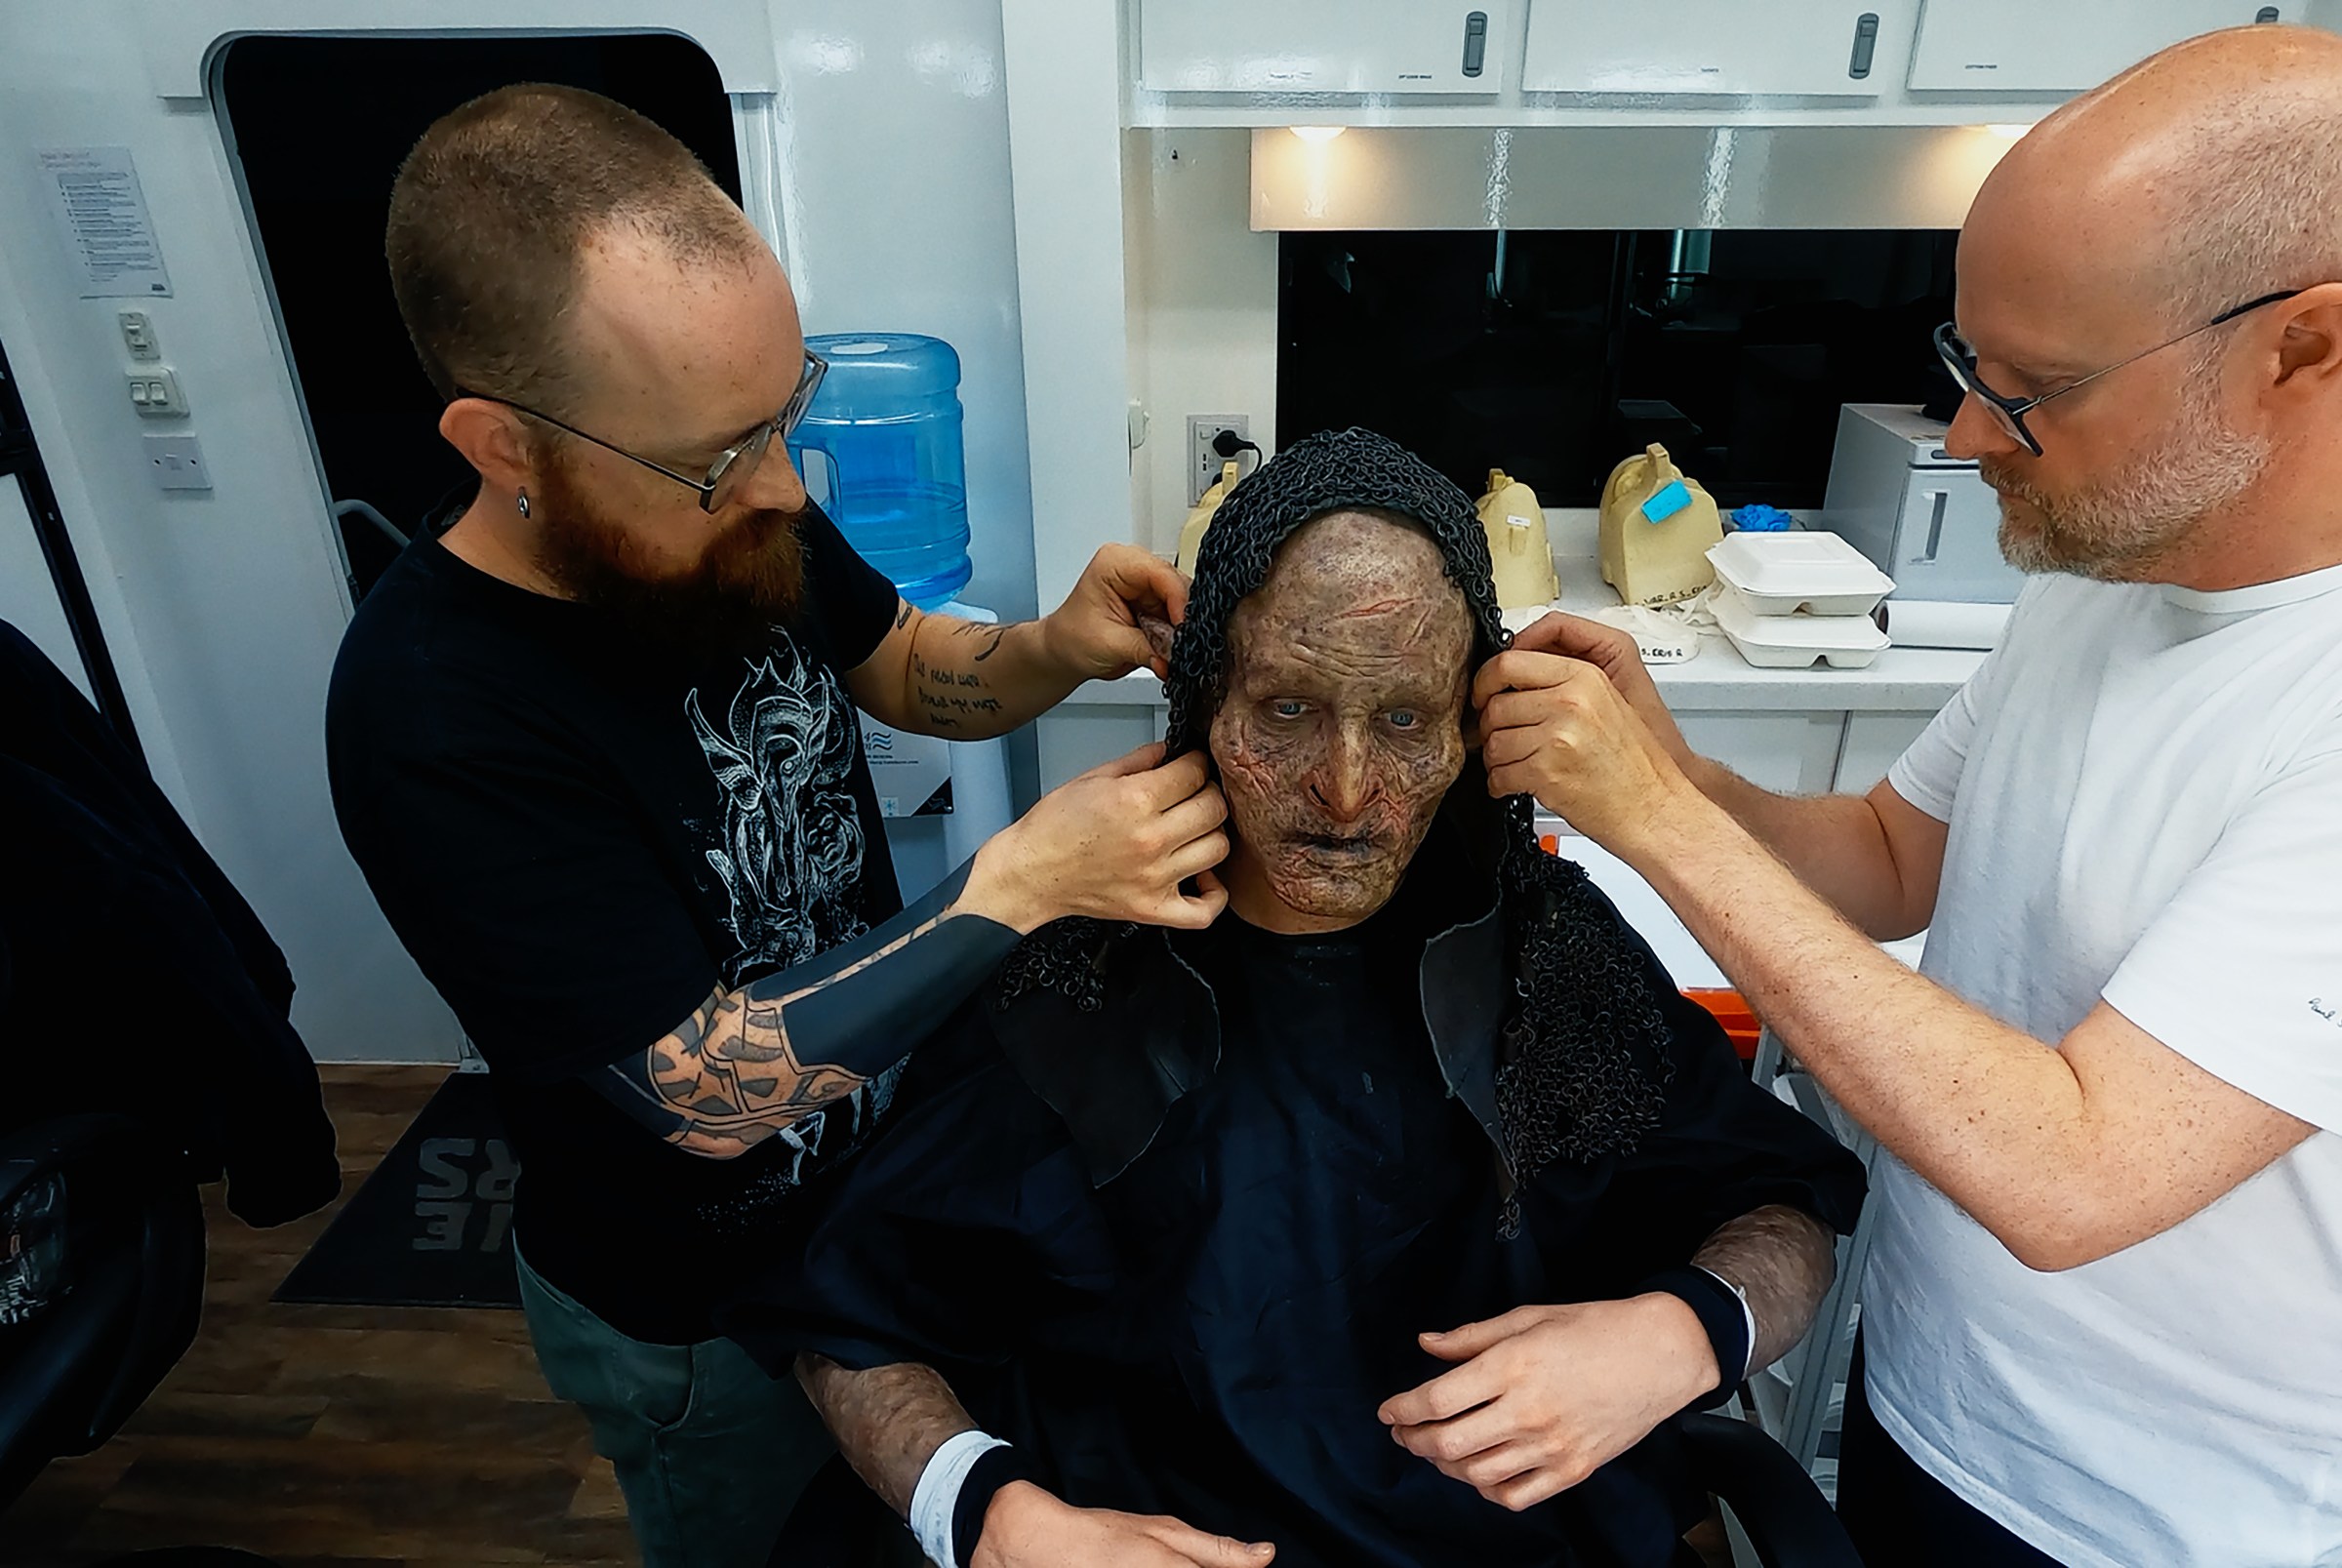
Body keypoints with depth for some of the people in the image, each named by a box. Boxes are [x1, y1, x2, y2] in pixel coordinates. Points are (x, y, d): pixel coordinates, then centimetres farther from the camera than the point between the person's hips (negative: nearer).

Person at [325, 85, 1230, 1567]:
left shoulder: (739, 511, -15)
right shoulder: (436, 720, -34)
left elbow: (907, 663, 2)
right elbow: (704, 1088, -31)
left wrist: (1054, 650, -20)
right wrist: (1022, 880, -36)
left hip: (880, 1157, 5)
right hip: (698, 1312, -5)